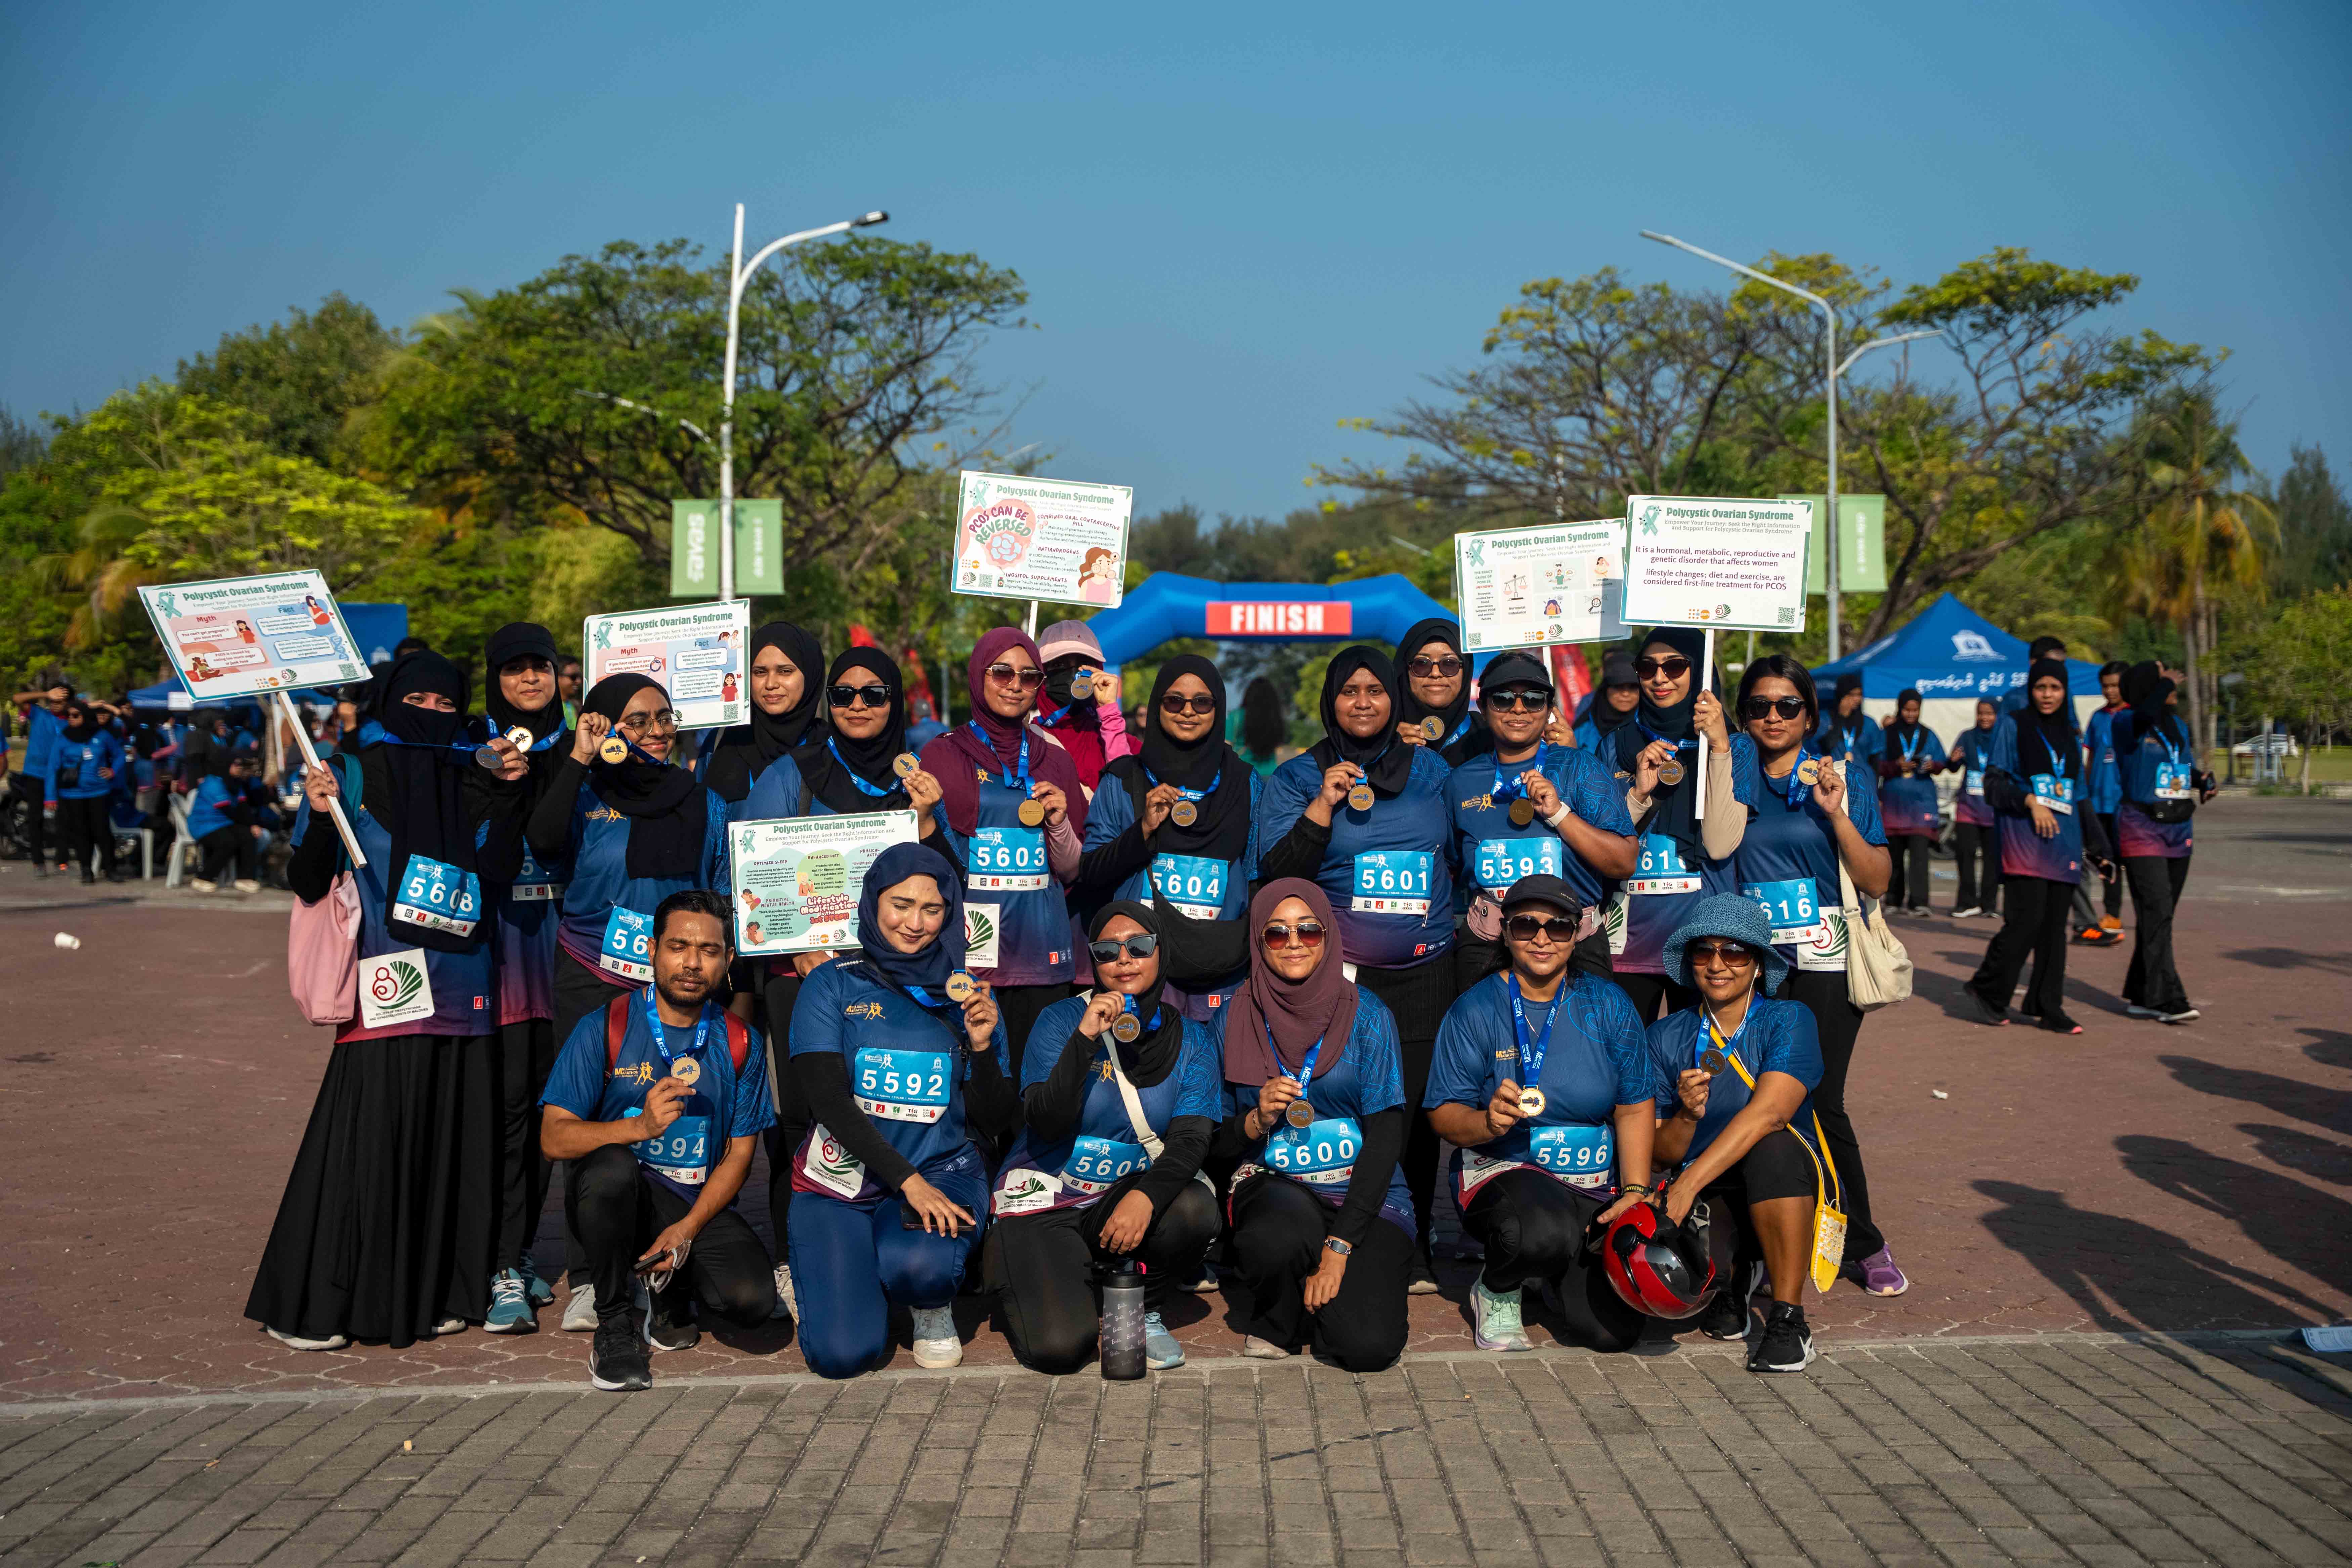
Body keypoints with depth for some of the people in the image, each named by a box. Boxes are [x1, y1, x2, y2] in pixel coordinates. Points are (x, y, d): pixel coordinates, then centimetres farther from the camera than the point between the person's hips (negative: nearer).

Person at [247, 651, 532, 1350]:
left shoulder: (470, 779, 14)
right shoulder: (351, 775, 2)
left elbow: (498, 865, 1)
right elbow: (308, 884, -2)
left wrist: (510, 794, -9)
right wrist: (318, 818, -18)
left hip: (460, 985, 5)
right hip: (385, 983, -4)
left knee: (450, 1138, 7)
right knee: (366, 1137, -7)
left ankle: (434, 1292, 18)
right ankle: (313, 1305, 3)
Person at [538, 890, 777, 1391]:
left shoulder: (741, 1044, 3)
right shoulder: (604, 1029, -5)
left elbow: (739, 1154, 3)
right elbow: (554, 1138, -11)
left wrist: (688, 1228, -13)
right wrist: (640, 1126, -29)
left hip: (699, 1204, 2)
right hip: (616, 1197, -2)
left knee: (752, 1299, -24)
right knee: (613, 1167, -37)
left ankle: (670, 1284, 14)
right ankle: (613, 1326, -14)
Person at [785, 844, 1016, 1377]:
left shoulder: (967, 997, 8)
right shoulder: (833, 986, 1)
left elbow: (994, 1115, 8)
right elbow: (828, 1100, -9)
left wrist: (982, 1045, -11)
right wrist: (907, 1180, -19)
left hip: (943, 1170, 1)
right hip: (841, 1177, 0)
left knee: (916, 1265, -35)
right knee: (843, 1353, -17)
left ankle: (934, 1306, 3)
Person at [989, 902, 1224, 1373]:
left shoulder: (1192, 1039, 1)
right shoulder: (1062, 1020, -7)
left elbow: (1190, 1139, -11)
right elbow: (1046, 1123, -18)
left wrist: (1145, 1196, -31)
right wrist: (1085, 1038, -30)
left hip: (1128, 1194, 3)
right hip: (1045, 1201, -3)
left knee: (1194, 1209, -31)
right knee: (1059, 1348, -22)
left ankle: (1144, 1311, 0)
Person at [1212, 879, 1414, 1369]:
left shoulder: (1365, 1013, -3)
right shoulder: (1235, 1019, 2)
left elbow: (1387, 1135, -7)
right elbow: (1215, 1142, 7)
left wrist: (1339, 1247, -15)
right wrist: (1257, 1121, -17)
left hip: (1363, 1197, 0)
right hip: (1272, 1186, 0)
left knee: (1369, 1346, -24)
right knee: (1284, 1235, -37)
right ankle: (1272, 1321, -1)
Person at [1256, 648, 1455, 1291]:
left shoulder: (1430, 769, 13)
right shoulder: (1297, 777, 6)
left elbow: (1459, 853, 23)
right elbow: (1276, 875, -4)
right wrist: (1324, 805, -12)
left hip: (1424, 971, 2)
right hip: (1336, 974, -2)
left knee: (1415, 1108, -1)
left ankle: (1413, 1249, 13)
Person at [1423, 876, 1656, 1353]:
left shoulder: (1607, 1004, 4)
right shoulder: (1475, 1009, -3)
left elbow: (1635, 1107, 4)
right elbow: (1443, 1115, -6)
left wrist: (1636, 1191, -9)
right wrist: (1488, 1121, -28)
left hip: (1597, 1187, 3)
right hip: (1502, 1170, -3)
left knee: (1612, 1331, -12)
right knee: (1545, 1232, -39)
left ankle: (1552, 1269, 24)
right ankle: (1496, 1292, -2)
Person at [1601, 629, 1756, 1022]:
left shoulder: (1737, 748, 1)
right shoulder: (1619, 746, 8)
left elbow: (1720, 846, -13)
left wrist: (1719, 749, -17)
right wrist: (1639, 793, -13)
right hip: (1631, 937, 2)